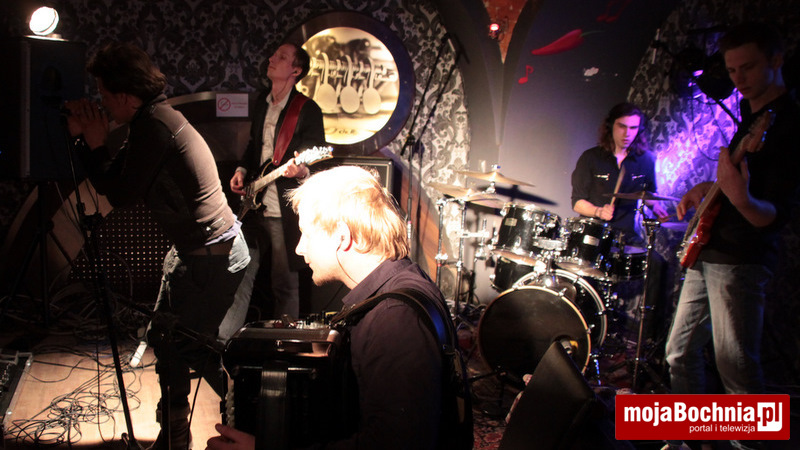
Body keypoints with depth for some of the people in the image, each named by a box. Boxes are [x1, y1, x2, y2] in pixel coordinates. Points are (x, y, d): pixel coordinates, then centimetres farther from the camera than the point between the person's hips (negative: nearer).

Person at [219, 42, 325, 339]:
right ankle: (223, 342, 14)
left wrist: (300, 170, -29)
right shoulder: (261, 102, 13)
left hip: (284, 211, -5)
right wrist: (241, 170, 9)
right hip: (254, 206, 6)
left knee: (285, 284, 4)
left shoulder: (308, 110, -7)